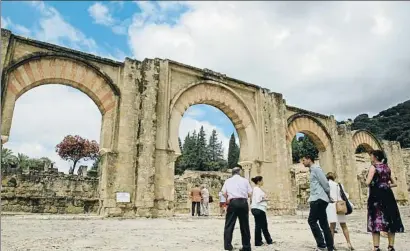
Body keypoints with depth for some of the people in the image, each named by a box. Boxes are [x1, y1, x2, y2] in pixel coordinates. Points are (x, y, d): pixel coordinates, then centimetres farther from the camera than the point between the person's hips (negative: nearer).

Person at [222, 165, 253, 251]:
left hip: (233, 202, -1)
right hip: (243, 202, 1)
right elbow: (250, 194, 2)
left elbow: (224, 193, -3)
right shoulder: (245, 180, 7)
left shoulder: (228, 180, 8)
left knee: (229, 224, 6)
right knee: (245, 225, 10)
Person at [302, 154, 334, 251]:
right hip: (318, 199, 10)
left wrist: (329, 197, -5)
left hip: (318, 199, -10)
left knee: (312, 221, -9)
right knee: (324, 223, 9)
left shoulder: (316, 169, -9)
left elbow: (325, 183, -14)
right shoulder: (313, 170, 21)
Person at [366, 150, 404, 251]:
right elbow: (395, 183, 18)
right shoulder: (387, 167, 14)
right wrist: (386, 185, 13)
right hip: (387, 195, 7)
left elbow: (368, 183, -17)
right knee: (390, 220, 11)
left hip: (376, 196, -6)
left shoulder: (373, 167, -7)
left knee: (375, 221, -4)